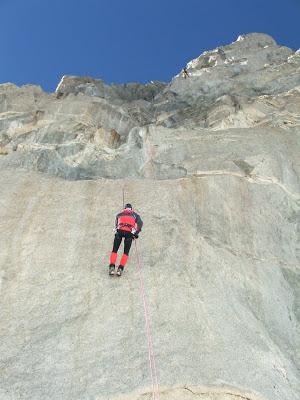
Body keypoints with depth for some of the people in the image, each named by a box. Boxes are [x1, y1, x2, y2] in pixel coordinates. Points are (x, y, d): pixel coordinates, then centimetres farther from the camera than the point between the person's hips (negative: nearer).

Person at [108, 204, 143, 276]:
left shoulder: (119, 214, 29)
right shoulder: (134, 214, 23)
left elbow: (116, 225, 35)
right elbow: (140, 223, 7)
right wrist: (136, 233, 9)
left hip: (120, 230, 1)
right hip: (129, 232, -1)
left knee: (114, 250, 7)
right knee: (126, 252, 7)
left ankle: (112, 267, -7)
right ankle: (120, 269, -3)